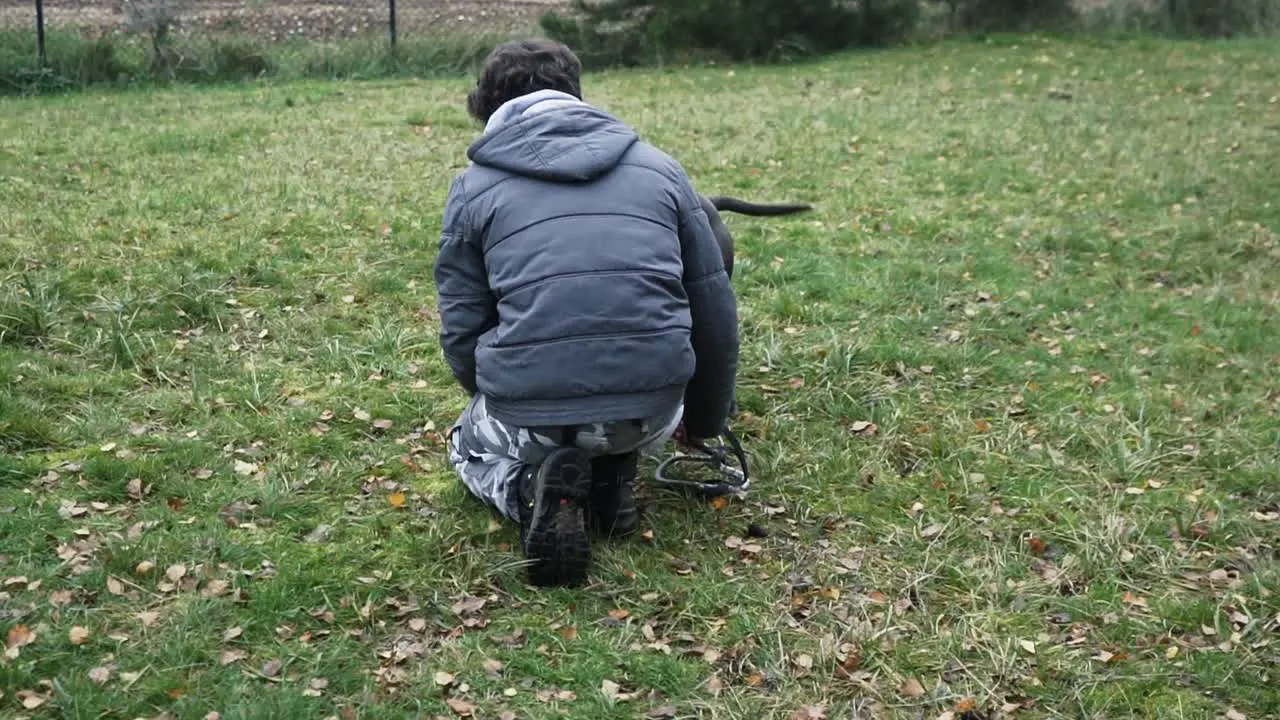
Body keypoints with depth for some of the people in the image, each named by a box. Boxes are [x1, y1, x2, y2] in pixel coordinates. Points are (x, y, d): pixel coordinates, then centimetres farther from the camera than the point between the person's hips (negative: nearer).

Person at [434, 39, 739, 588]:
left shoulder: (474, 186, 7)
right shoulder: (658, 167, 13)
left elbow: (463, 333, 7)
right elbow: (714, 310, 14)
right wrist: (706, 420, 30)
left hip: (530, 409, -2)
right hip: (652, 413, 3)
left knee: (470, 446, 34)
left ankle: (535, 489, 0)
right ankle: (612, 476, 8)